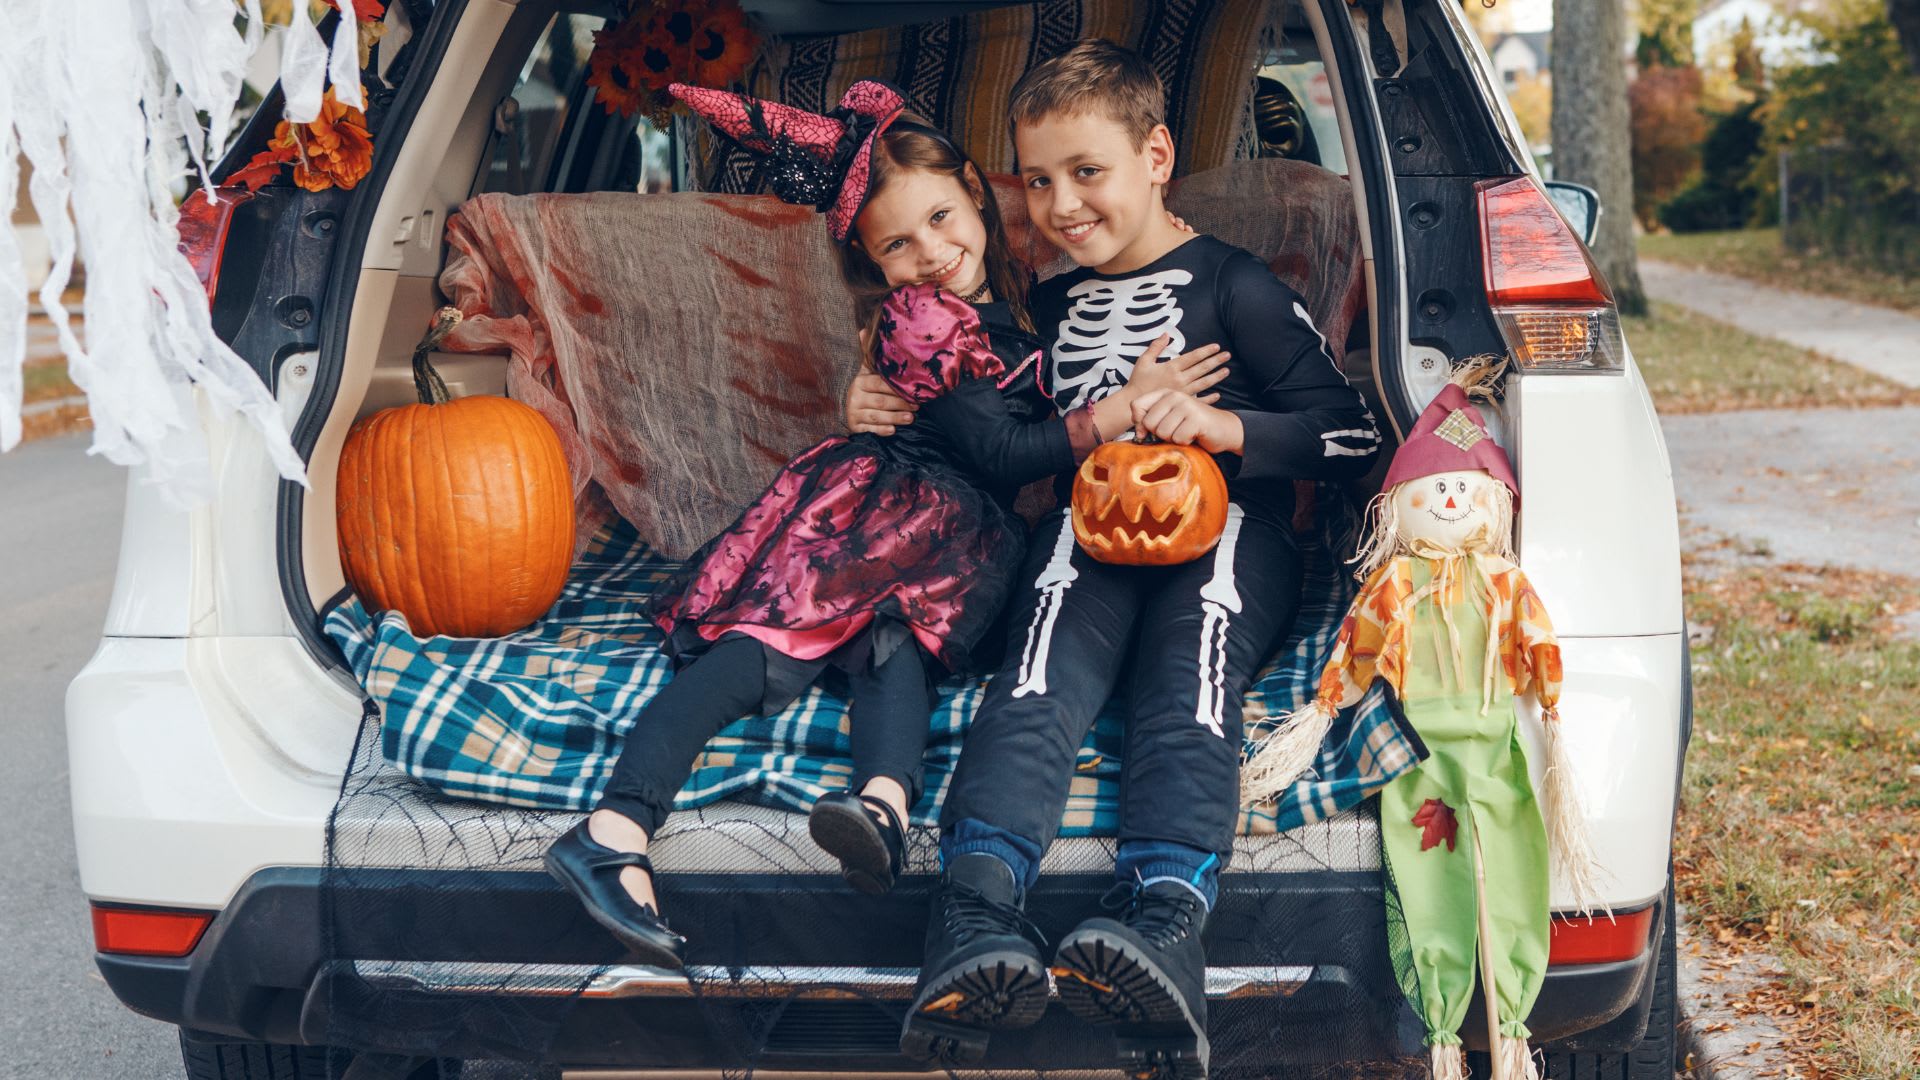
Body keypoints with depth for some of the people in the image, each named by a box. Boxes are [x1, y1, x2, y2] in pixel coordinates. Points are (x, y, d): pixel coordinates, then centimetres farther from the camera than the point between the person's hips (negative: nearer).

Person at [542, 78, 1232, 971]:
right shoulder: (913, 325, -5)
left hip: (975, 534, 3)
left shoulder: (1019, 291, 16)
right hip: (894, 498, -3)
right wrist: (1124, 407, -12)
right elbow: (1002, 453, -9)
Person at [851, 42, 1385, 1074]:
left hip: (1221, 525, -3)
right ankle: (976, 918, -54)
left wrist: (1220, 424, -13)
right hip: (1086, 531, 3)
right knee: (1043, 675, -30)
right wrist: (902, 415, 17)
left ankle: (1163, 920, -59)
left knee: (1190, 675, -34)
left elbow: (1353, 434, 3)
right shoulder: (1050, 308, 26)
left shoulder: (1231, 285, 9)